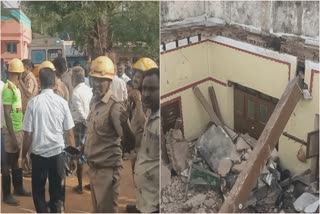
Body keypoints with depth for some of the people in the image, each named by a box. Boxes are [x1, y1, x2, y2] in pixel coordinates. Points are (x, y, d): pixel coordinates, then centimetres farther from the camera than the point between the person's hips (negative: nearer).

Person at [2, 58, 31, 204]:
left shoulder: (16, 87, 9)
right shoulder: (8, 89, -18)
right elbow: (7, 114, -20)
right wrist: (12, 136, -21)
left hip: (19, 130, 9)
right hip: (11, 131, -9)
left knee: (16, 160, 18)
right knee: (8, 162, 1)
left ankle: (18, 188, 30)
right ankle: (6, 195, 10)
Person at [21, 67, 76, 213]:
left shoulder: (33, 102, -9)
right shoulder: (62, 102, -4)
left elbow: (28, 133, -7)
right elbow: (69, 132, -1)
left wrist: (24, 155, 6)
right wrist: (74, 152, 12)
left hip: (38, 153, -1)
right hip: (58, 152, 2)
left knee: (38, 190, 14)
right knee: (57, 190, 12)